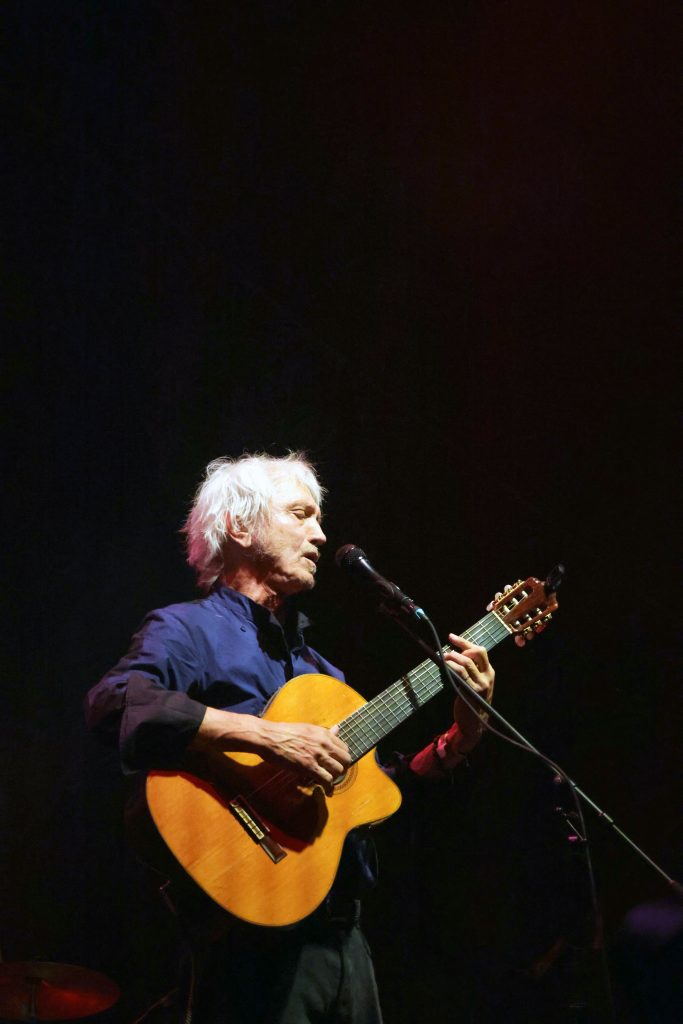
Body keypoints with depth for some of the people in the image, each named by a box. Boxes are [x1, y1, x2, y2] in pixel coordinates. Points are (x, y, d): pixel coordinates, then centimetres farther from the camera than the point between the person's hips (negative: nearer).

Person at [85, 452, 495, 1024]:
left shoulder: (315, 664, 20)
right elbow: (115, 704, -27)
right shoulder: (189, 630, -5)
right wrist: (267, 737, -30)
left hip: (342, 931, 8)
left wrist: (464, 735, 5)